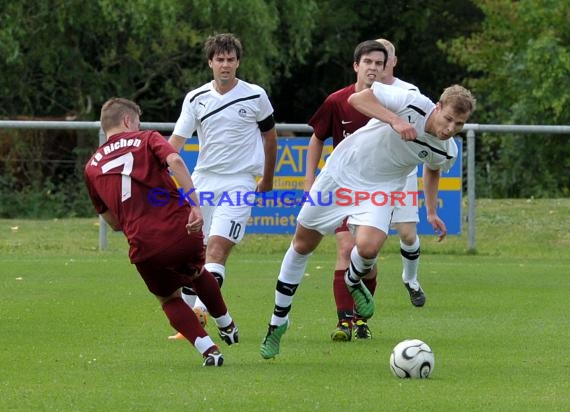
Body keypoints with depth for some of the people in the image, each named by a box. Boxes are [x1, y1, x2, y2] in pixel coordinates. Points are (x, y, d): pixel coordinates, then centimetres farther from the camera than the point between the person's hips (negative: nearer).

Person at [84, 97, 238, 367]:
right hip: (182, 232, 0)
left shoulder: (92, 167, 17)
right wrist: (194, 206, -20)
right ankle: (226, 324, 50)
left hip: (144, 248, 0)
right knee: (198, 273, 34)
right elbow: (175, 161, -13)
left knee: (170, 300, 24)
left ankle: (208, 350, 7)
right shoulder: (147, 139, 10)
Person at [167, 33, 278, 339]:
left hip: (238, 183, -3)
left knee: (218, 246, -19)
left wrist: (268, 179, 19)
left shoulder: (255, 96, -1)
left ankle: (201, 309, -26)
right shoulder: (196, 99, 3)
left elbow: (269, 135, 13)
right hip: (202, 181, 3)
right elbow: (177, 140, -2)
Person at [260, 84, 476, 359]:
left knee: (368, 246, -27)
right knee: (302, 245, 6)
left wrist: (431, 211, 13)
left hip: (380, 190, 1)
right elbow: (357, 98, -25)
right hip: (342, 170, -1)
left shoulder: (447, 153, -11)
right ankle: (277, 324, 24)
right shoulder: (412, 103, -25)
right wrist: (394, 120, -35)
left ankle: (353, 282, 13)